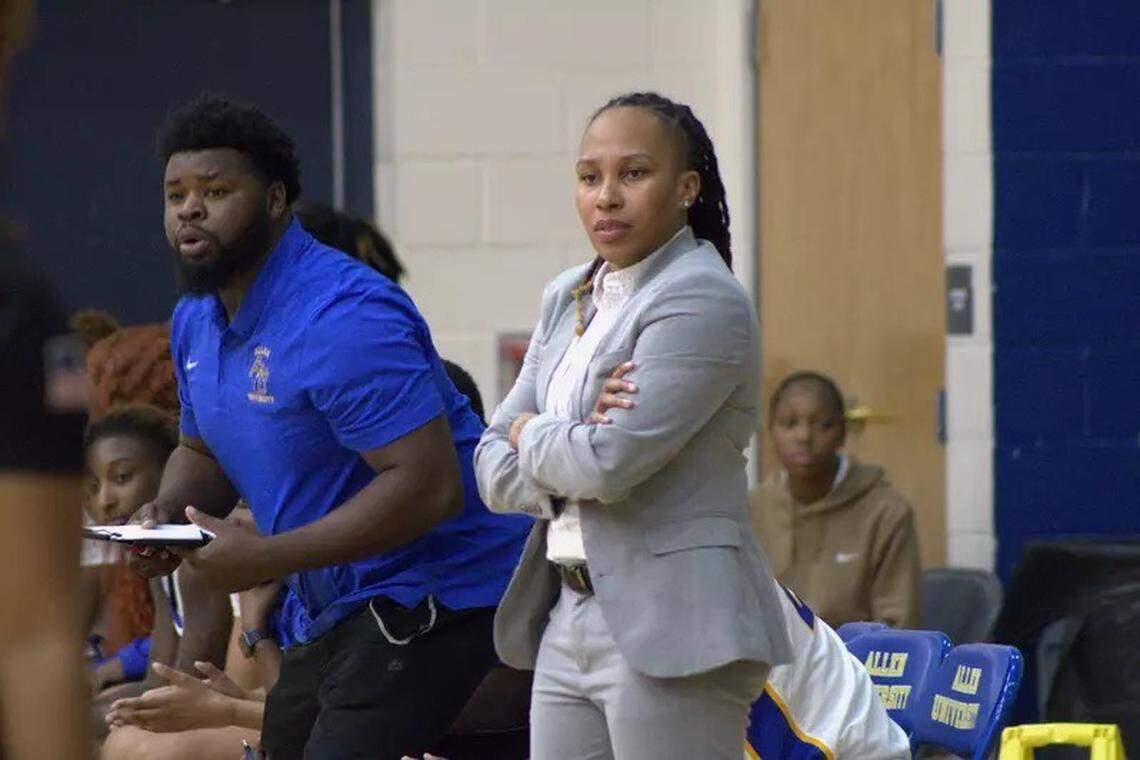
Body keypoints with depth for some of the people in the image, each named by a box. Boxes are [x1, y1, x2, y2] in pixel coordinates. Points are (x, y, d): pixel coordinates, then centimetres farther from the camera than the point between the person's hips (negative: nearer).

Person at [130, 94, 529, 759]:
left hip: (435, 598, -10)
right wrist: (169, 511, -1)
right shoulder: (195, 322, 8)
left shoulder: (343, 318, -23)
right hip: (338, 611, 10)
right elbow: (203, 451, 24)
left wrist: (268, 556, -27)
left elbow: (428, 485, -28)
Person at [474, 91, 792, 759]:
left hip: (670, 631, -8)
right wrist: (565, 450, -10)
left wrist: (529, 435, 1)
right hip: (568, 620, 8)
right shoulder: (568, 299, 15)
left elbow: (610, 461, -20)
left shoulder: (704, 302, -11)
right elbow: (493, 470, 12)